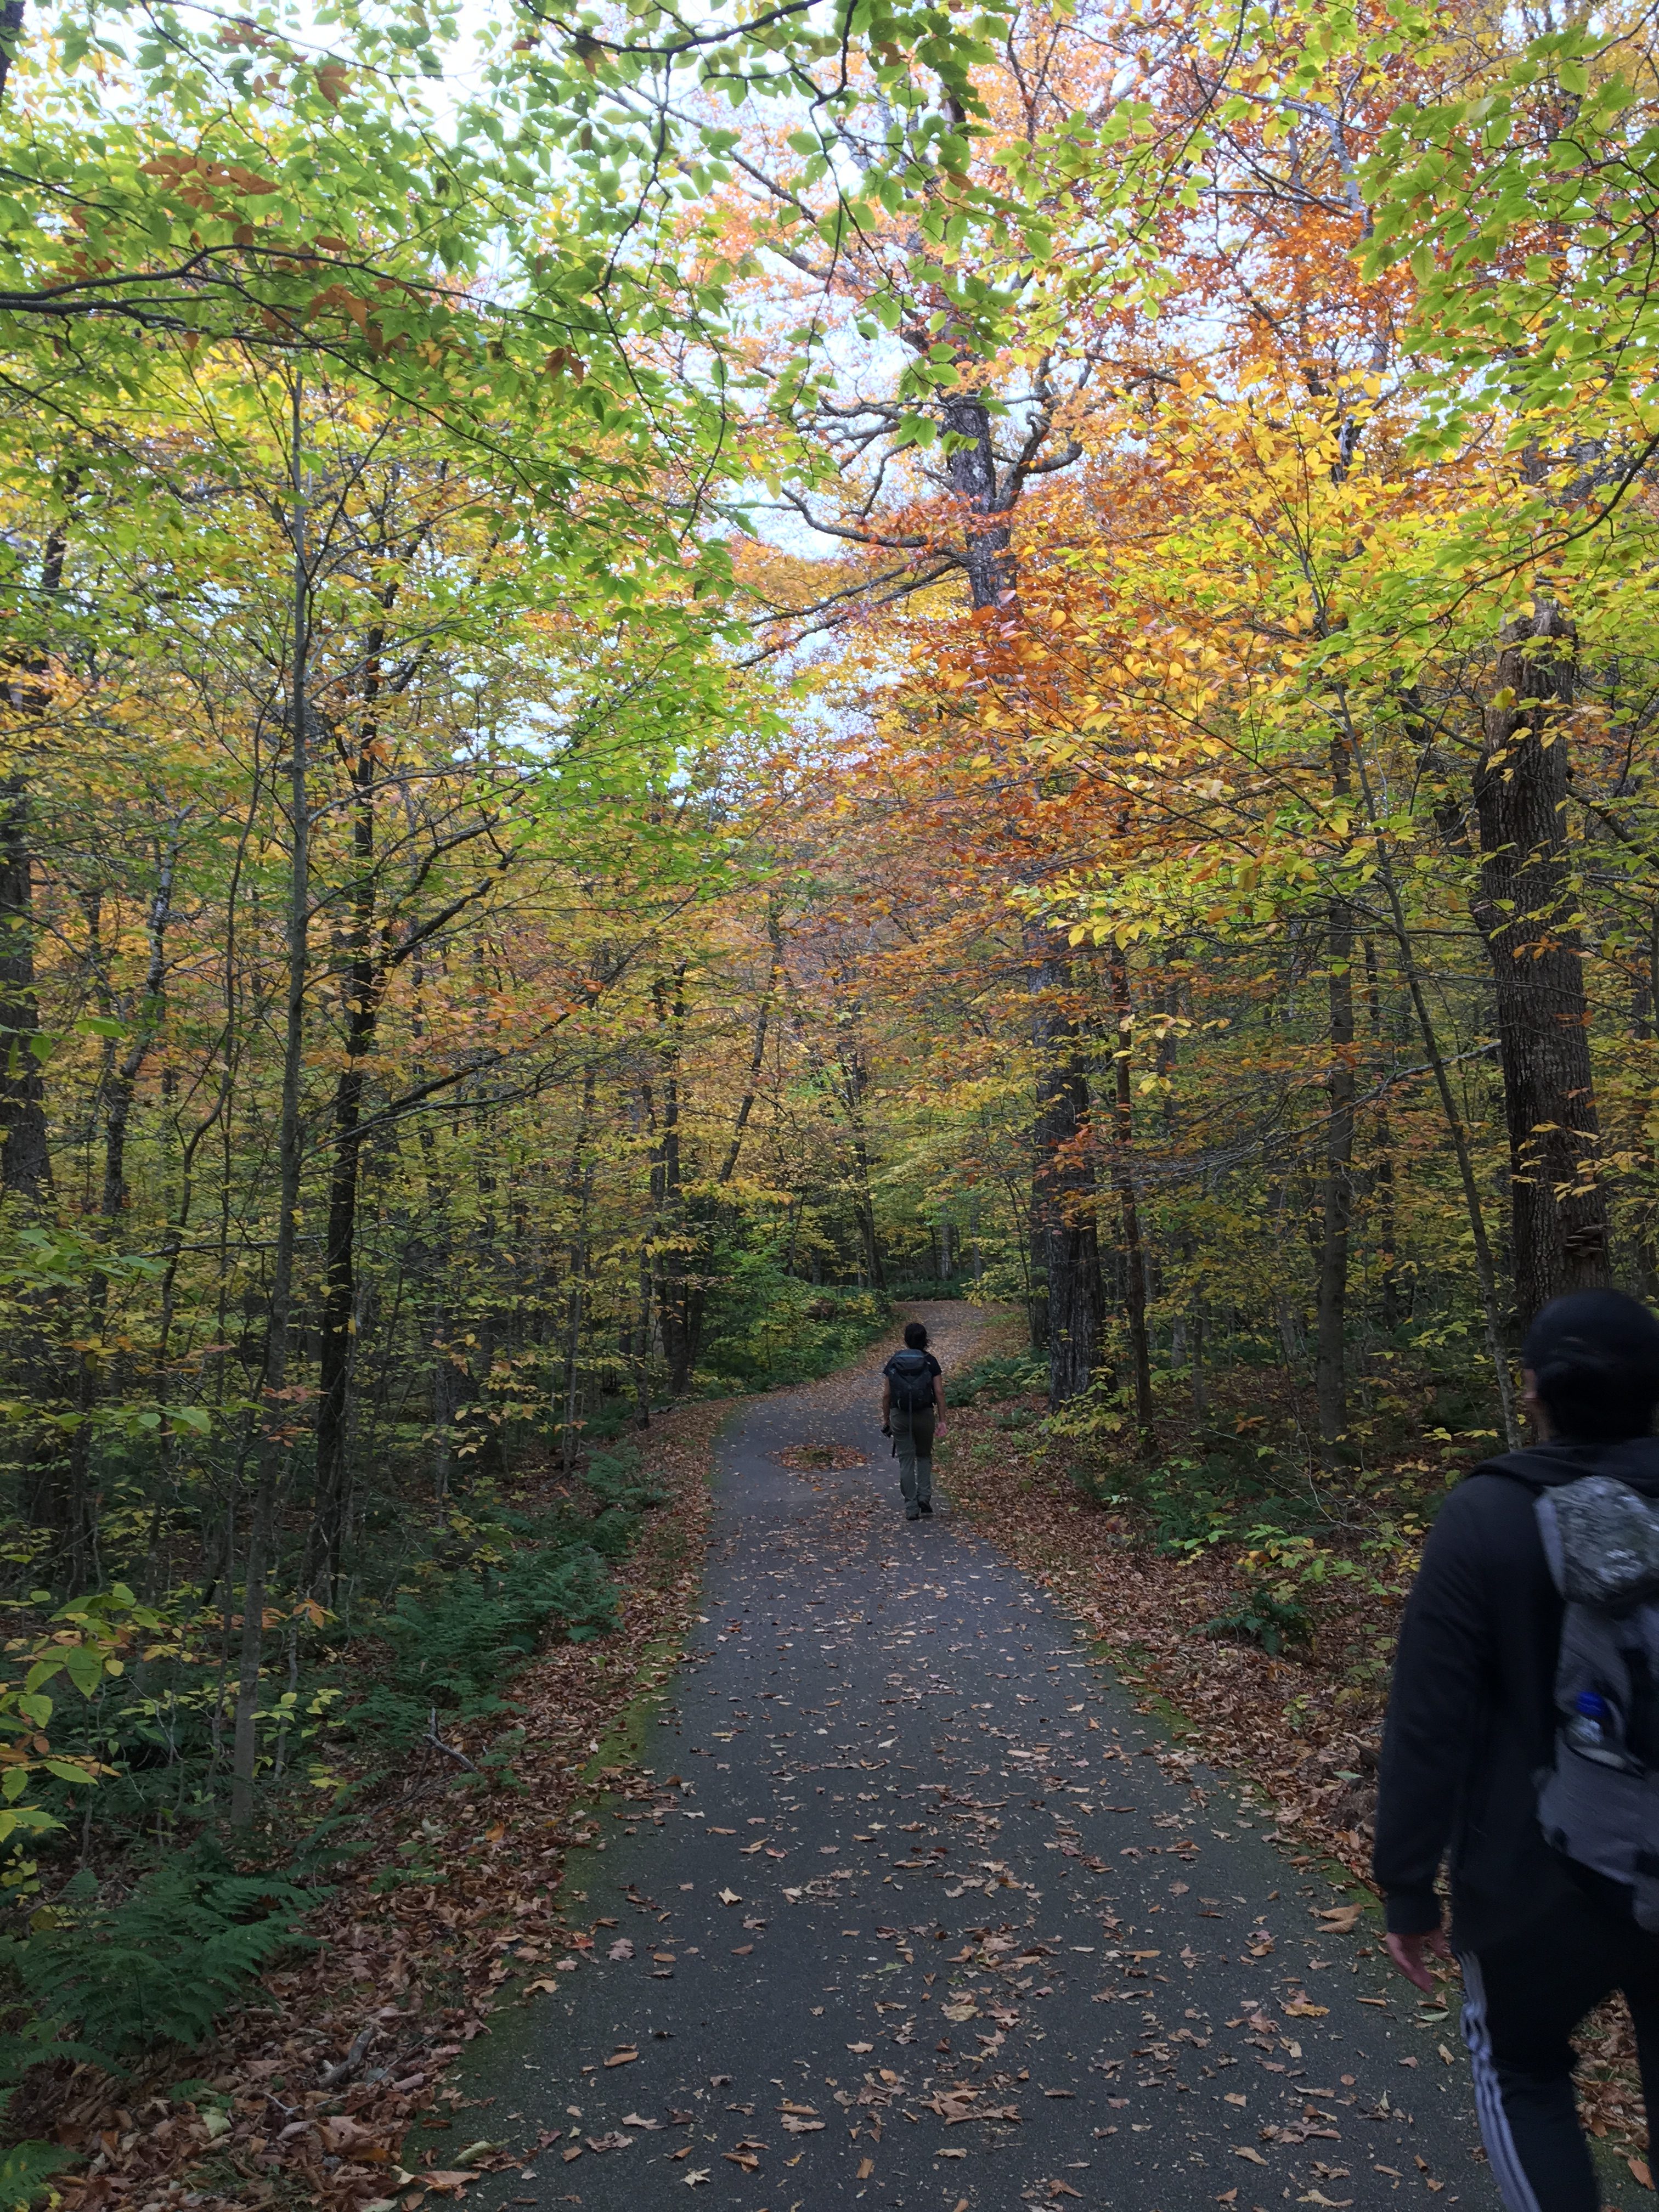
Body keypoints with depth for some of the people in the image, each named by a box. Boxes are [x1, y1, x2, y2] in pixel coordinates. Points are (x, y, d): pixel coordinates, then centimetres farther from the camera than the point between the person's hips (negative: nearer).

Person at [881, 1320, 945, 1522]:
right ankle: (924, 1496, 3)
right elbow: (939, 1393, -4)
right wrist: (942, 1421, 1)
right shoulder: (930, 1362, 0)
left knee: (906, 1460, 6)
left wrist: (886, 1420, 10)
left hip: (899, 1415, 0)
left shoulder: (894, 1362, 2)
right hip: (925, 1415, 0)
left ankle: (911, 1508, 4)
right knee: (924, 1456, 20)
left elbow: (886, 1395, 1)